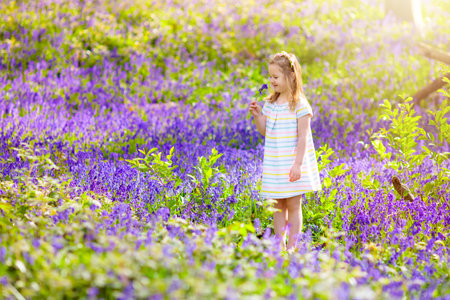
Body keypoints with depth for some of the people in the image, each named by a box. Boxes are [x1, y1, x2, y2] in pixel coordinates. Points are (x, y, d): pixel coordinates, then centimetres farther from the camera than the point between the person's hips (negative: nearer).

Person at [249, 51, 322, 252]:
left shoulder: (300, 105, -11)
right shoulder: (270, 103, 8)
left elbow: (303, 137, -13)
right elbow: (265, 132, 13)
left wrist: (298, 164, -19)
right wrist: (257, 116, -5)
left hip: (292, 164, -6)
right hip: (274, 165, 6)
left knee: (293, 205, 1)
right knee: (277, 206, 10)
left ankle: (292, 246, 7)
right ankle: (279, 245, 17)